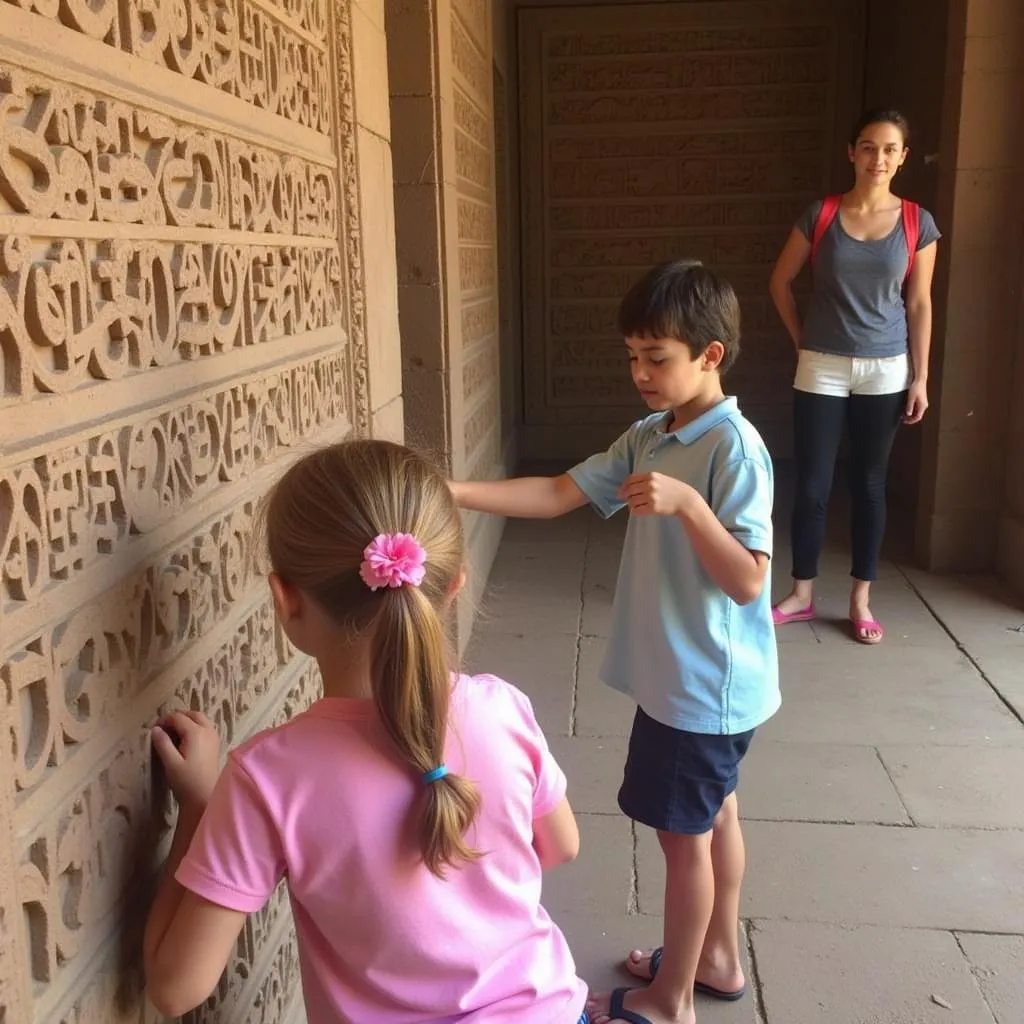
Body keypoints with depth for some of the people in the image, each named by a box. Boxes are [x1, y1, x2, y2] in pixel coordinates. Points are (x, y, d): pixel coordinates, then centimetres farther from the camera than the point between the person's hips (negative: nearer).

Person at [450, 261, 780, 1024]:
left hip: (707, 685, -8)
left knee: (684, 836, 7)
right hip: (680, 677, 8)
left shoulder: (734, 447, -22)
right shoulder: (649, 438, 3)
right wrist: (457, 494, -12)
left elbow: (747, 581, -25)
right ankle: (718, 958, 42)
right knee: (714, 818, 22)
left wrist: (686, 503, -37)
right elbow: (559, 493, -2)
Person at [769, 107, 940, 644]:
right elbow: (781, 281, 6)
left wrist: (920, 378, -1)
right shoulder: (821, 214, -3)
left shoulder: (917, 223, -1)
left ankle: (861, 600, 20)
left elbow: (919, 305, 1)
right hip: (822, 369, 0)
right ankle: (802, 595, 17)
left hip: (885, 371, 1)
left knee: (869, 483, 8)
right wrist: (801, 338, 5)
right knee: (812, 485, 2)